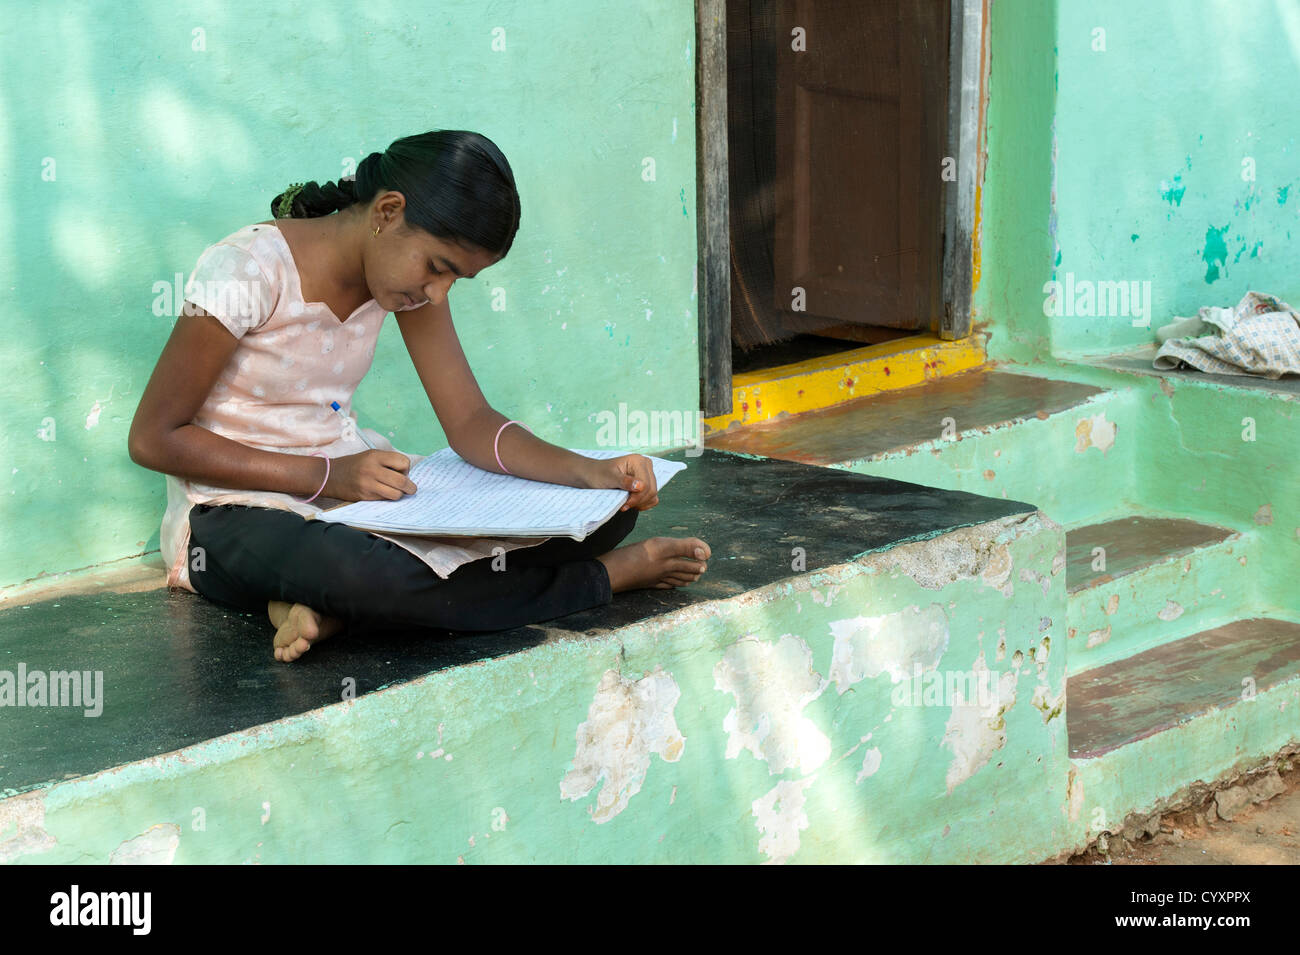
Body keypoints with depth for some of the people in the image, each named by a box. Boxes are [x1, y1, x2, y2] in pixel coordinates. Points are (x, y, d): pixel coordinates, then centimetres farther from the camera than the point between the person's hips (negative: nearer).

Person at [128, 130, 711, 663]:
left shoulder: (409, 268, 0)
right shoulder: (247, 273, -20)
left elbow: (469, 422, -1)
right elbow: (153, 439, -17)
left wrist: (593, 474, -20)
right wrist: (327, 475, -24)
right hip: (238, 509, -7)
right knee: (362, 572, -44)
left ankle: (335, 606, -21)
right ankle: (608, 574, -20)